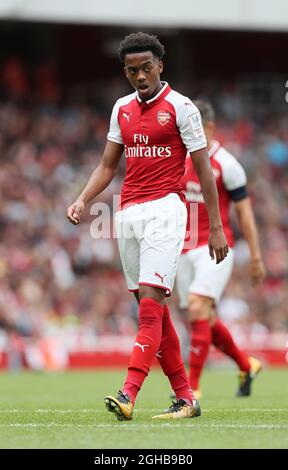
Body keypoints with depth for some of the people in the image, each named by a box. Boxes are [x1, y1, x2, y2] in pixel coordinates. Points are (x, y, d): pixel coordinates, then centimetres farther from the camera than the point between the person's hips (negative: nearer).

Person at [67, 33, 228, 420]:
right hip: (128, 213, 7)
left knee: (151, 304, -16)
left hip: (164, 210, -6)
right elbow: (108, 166, 19)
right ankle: (186, 398, 11)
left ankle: (129, 395, -26)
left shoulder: (180, 107, -3)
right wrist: (82, 200, 2)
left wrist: (216, 227, -5)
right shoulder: (122, 109, 15)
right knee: (153, 310, 5)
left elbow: (204, 170, -2)